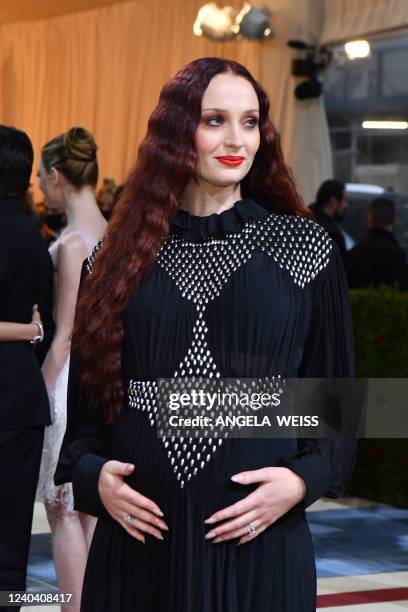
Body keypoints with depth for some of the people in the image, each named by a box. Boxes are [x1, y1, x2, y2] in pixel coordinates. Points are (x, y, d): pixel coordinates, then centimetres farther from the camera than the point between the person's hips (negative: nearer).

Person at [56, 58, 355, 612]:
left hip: (258, 541, -1)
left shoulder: (303, 246, 2)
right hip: (138, 538, 2)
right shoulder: (119, 256, 6)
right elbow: (85, 394, 11)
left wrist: (303, 480, -11)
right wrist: (91, 474, -7)